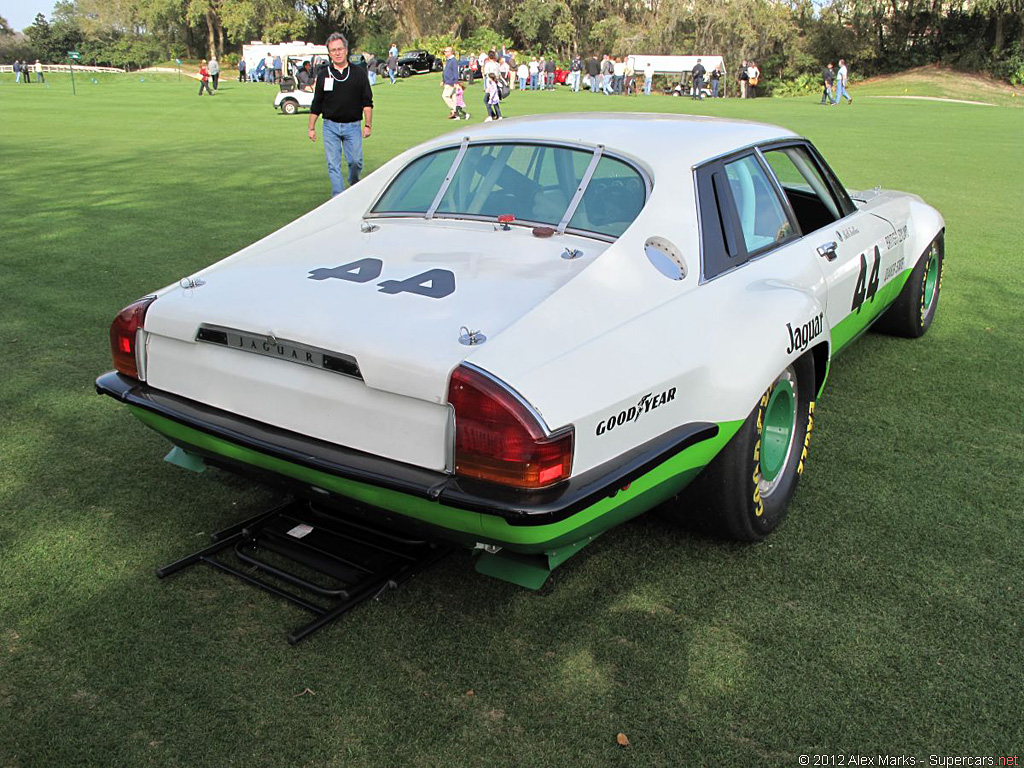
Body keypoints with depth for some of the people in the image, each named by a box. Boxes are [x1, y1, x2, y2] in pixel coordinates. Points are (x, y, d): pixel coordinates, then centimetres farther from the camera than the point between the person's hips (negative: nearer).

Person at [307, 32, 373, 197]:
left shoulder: (359, 73, 5)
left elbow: (367, 102, 6)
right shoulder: (323, 74, 7)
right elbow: (316, 104, 11)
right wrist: (311, 127, 9)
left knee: (356, 161, -6)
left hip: (353, 126, -1)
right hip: (330, 126, 1)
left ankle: (354, 185, 24)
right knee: (333, 165, -3)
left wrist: (368, 125, -2)